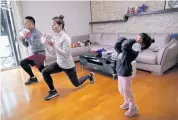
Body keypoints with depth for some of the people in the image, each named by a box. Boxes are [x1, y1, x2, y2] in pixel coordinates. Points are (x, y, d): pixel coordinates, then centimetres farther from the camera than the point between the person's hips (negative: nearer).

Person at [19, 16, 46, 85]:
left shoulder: (37, 33, -17)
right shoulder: (29, 33, 8)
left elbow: (37, 45, -28)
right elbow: (27, 45, 14)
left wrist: (28, 38, -27)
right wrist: (22, 40, -5)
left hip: (39, 54, -9)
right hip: (34, 54, 9)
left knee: (22, 63, -21)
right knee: (42, 71, 21)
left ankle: (32, 78, -4)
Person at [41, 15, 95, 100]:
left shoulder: (65, 38, -23)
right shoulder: (54, 36, -1)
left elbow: (65, 54, -28)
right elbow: (53, 53, 1)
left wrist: (54, 45, -36)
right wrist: (45, 44, -9)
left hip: (68, 65, -6)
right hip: (59, 63, 7)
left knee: (76, 84, 12)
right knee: (44, 72, -13)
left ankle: (90, 75, 39)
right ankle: (53, 91, 6)